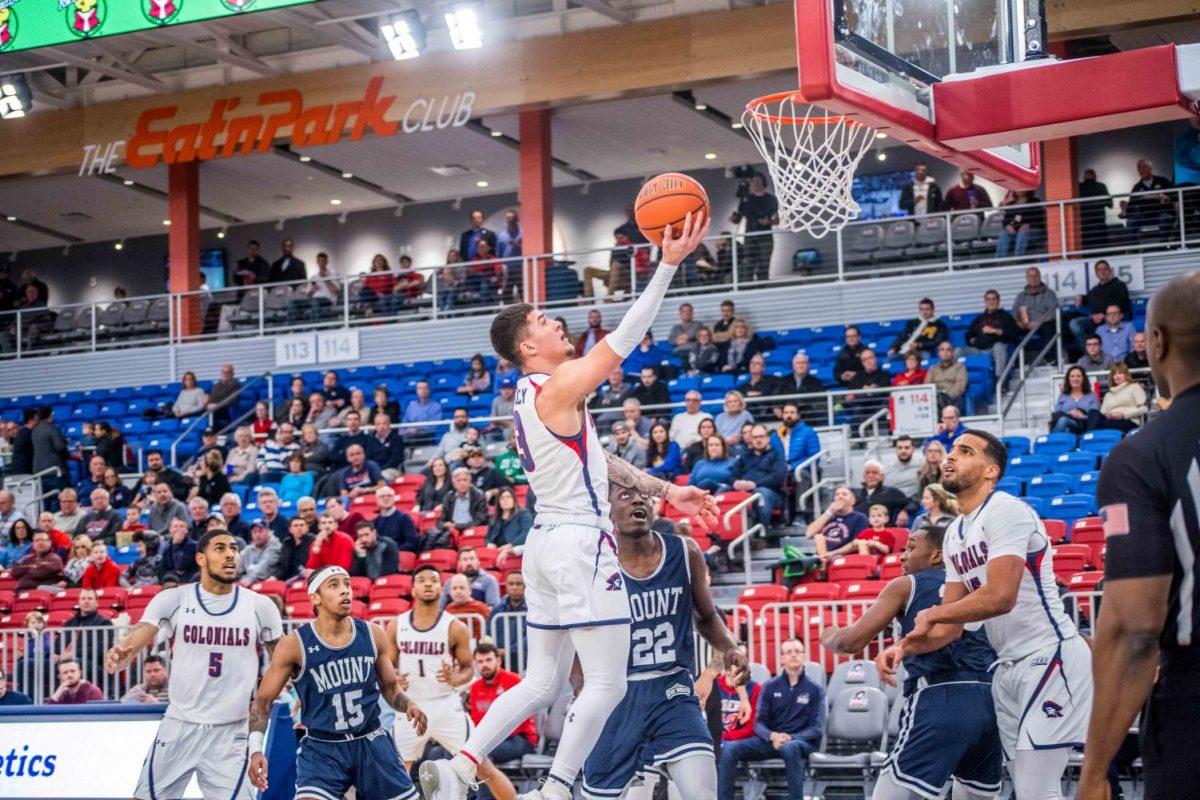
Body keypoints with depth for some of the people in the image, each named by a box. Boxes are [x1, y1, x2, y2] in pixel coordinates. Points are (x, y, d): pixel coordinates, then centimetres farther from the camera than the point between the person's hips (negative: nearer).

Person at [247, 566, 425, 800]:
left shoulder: (372, 635, -1)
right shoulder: (295, 645, -11)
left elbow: (389, 685, 13)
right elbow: (263, 701, -6)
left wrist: (407, 705, -8)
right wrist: (256, 749, -19)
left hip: (371, 743, 4)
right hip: (320, 749, -4)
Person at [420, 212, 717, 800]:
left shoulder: (530, 396, 16)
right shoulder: (559, 387, -12)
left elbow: (596, 460, 20)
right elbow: (623, 340, -18)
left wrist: (664, 491, 19)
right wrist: (668, 265, -18)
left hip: (548, 543, 10)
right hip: (582, 545, -10)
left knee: (542, 682, 14)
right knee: (606, 686, -3)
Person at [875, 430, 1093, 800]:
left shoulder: (1006, 510, -13)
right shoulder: (954, 535, 15)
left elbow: (1000, 597, -24)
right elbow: (952, 625, 17)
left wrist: (932, 614, -10)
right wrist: (905, 646, -1)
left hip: (1052, 658, -9)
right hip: (1008, 668, 9)